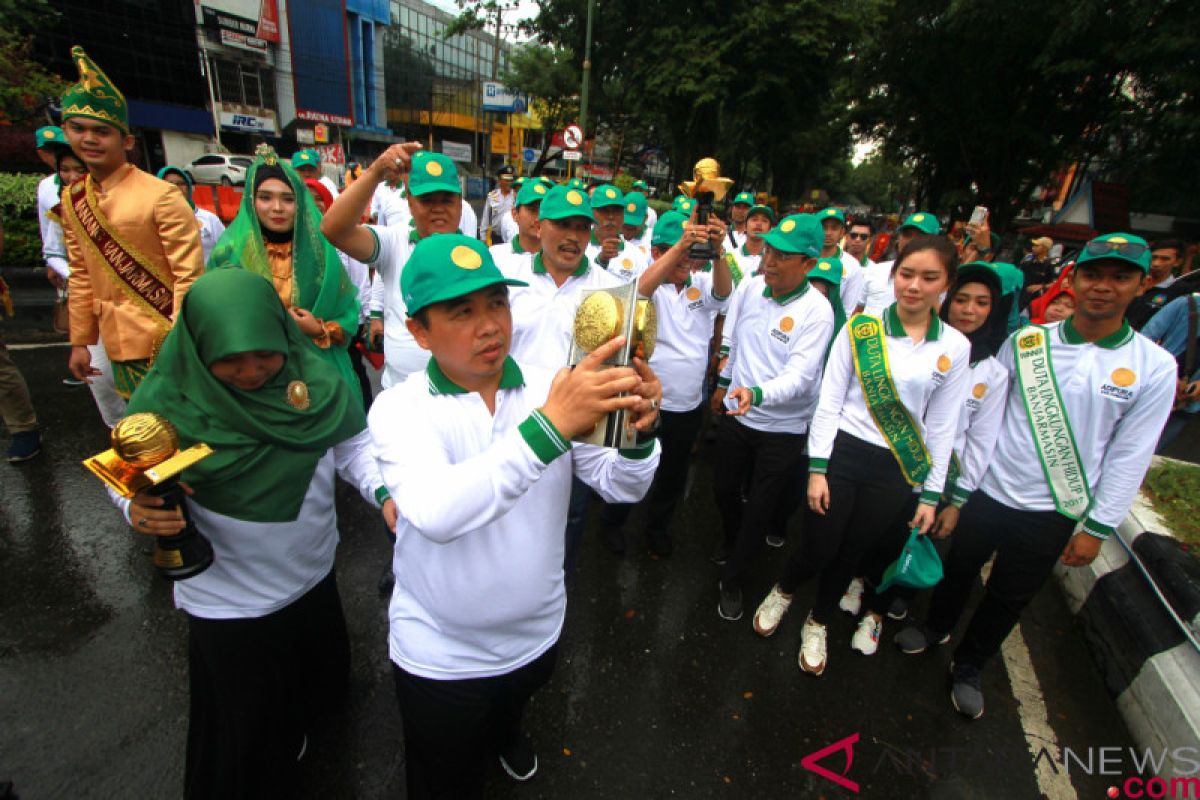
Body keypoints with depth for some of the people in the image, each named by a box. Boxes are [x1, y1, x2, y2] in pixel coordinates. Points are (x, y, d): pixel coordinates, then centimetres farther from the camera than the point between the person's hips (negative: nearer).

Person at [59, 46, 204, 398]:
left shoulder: (161, 197, -12)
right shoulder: (72, 198, 9)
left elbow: (189, 276, -14)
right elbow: (81, 276, 14)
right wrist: (80, 341, 13)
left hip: (167, 338, -6)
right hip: (119, 343, 6)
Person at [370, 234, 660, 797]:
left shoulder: (554, 390, -12)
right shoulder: (399, 407, -20)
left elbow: (621, 487, -15)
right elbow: (436, 513, -38)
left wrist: (637, 433, -37)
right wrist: (547, 428, -48)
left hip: (537, 635, 3)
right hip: (440, 657, -3)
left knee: (511, 709, 34)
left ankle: (505, 733, 67)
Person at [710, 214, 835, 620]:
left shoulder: (817, 310, -20)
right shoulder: (751, 287, -6)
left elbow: (799, 376, -27)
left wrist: (756, 394, -45)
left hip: (784, 428, -4)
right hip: (737, 414, 5)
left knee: (759, 509, 8)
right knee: (725, 489, 20)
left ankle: (732, 579, 30)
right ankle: (732, 541, 52)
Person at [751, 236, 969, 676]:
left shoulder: (955, 347, 0)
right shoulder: (860, 327, -6)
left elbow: (942, 426, 5)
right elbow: (829, 401, -6)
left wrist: (931, 493, 5)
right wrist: (817, 469, -9)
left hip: (895, 471, 2)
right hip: (842, 453, -2)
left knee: (850, 555, 15)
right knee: (818, 548, 4)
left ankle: (817, 624, 43)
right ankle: (782, 592, 40)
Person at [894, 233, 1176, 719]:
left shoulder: (1154, 367, -7)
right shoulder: (1026, 341, -6)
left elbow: (1129, 456, -4)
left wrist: (1097, 528, -3)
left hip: (1052, 513, 0)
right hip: (989, 492, 0)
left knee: (1009, 600, 16)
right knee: (959, 569, 19)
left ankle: (968, 667, 41)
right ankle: (937, 627, 48)